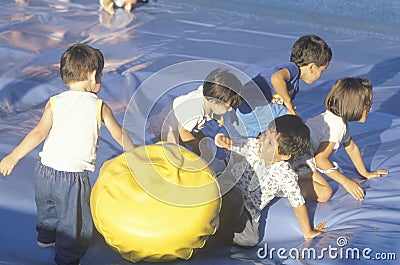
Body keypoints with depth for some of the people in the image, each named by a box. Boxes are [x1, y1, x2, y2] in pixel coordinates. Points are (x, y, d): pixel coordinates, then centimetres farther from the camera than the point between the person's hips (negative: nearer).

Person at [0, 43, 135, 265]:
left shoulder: (54, 102, 0)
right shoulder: (99, 107, -3)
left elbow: (39, 133, -12)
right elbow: (119, 135, 7)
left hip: (44, 172, 5)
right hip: (73, 178, -4)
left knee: (47, 211, 32)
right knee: (75, 225, 14)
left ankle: (46, 236, 56)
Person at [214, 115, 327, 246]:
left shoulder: (286, 176, -16)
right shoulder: (253, 145, -8)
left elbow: (298, 205, -4)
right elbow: (229, 143, 4)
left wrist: (308, 232, 5)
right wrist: (222, 139, -21)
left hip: (246, 213, -2)